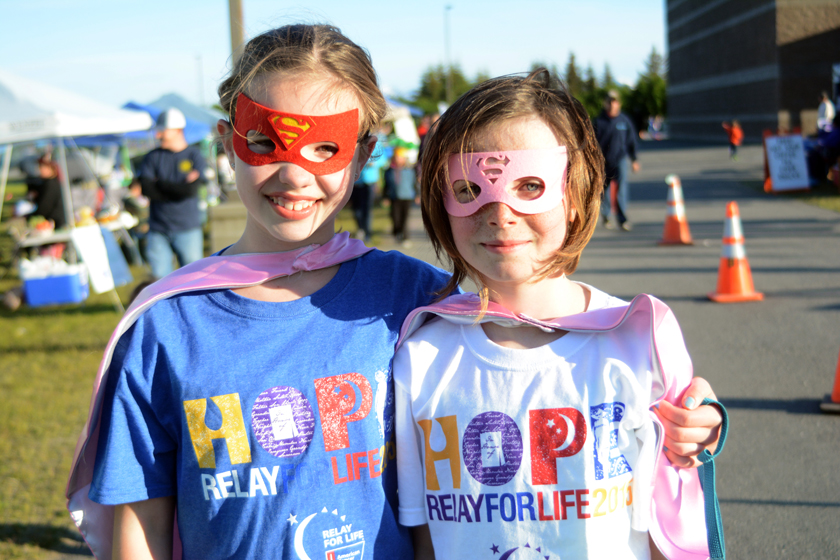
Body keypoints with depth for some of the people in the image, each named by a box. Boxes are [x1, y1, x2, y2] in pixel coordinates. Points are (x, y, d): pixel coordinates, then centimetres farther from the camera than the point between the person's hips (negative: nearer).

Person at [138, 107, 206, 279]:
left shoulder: (194, 155, 1)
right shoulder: (153, 157, 7)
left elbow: (191, 190, -12)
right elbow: (146, 188, -7)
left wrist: (160, 183, -4)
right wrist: (178, 188, -9)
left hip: (188, 229, -2)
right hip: (158, 231, 2)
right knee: (159, 277, -1)